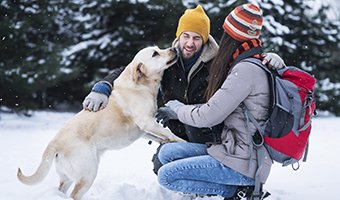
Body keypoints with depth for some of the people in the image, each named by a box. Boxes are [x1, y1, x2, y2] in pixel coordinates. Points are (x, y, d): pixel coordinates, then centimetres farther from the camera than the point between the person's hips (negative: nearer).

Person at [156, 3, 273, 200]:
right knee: (167, 152, 7)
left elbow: (208, 117, -16)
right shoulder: (255, 66, 12)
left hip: (244, 163, -10)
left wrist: (178, 109, 4)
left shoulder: (246, 70, -17)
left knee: (167, 175, -10)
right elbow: (218, 108, 18)